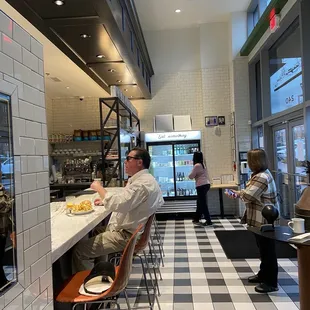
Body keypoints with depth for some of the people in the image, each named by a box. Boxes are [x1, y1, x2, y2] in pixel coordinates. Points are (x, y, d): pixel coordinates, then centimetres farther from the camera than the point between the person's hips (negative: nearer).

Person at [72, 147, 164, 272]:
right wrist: (105, 200, 11)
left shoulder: (143, 183, -23)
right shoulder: (143, 179, 12)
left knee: (79, 250, -13)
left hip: (127, 236, -11)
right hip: (126, 230, 11)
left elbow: (117, 204, -31)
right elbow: (126, 201, 25)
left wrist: (99, 188, -15)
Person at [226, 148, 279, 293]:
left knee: (267, 250, 1)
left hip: (264, 220, -11)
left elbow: (248, 196, -26)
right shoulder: (260, 174, 10)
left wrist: (237, 193, -5)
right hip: (259, 219, 11)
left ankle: (271, 282, 14)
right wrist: (238, 194, 3)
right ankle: (263, 274, 36)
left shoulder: (262, 177, -25)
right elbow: (252, 194, 16)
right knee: (263, 249, 21)